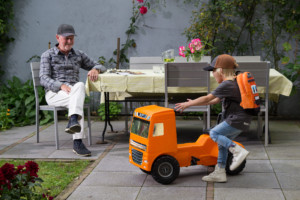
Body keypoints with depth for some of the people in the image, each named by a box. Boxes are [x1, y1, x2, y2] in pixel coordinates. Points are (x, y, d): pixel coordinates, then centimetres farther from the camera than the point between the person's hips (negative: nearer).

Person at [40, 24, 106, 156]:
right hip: (54, 93, -3)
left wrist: (95, 70, -8)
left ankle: (73, 121, -51)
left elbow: (100, 67, 19)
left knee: (80, 86, -35)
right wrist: (61, 86, -24)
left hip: (74, 91, 3)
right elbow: (43, 79, -5)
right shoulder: (48, 55, 7)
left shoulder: (79, 55, 18)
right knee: (78, 100, -35)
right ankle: (77, 142, -47)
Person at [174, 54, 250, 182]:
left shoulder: (226, 85, -13)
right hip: (239, 120, 10)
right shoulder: (232, 83, 19)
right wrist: (194, 103, 22)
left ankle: (238, 151, -17)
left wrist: (188, 104, -6)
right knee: (222, 142, 12)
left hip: (237, 119, -10)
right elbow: (215, 101, 23)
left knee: (214, 133, -12)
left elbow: (207, 98, -14)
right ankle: (219, 173, 14)